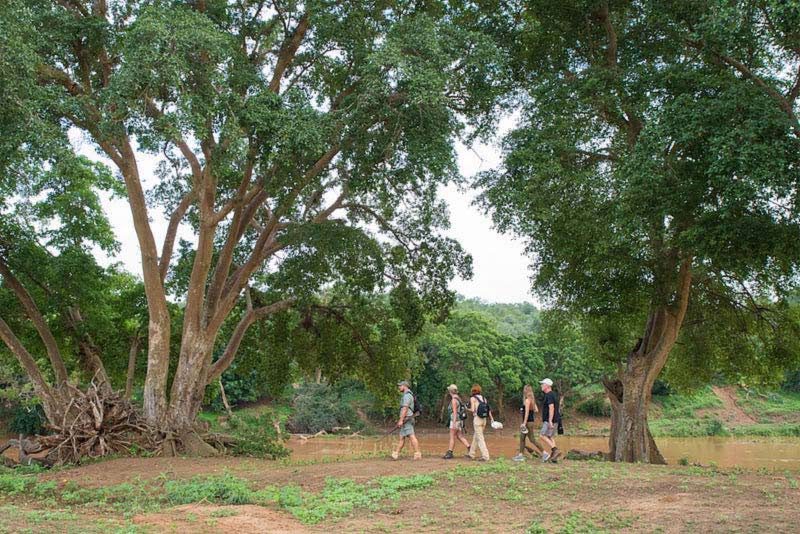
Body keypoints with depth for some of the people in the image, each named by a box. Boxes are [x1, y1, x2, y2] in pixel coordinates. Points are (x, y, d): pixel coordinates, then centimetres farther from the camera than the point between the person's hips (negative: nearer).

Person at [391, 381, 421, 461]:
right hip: (406, 420, 11)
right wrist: (400, 420, 25)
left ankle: (417, 454, -12)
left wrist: (401, 420, -21)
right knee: (402, 437, 10)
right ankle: (396, 454, 13)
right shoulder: (407, 395, 20)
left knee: (411, 437, -11)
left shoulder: (407, 395, -12)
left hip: (406, 419, -11)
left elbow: (405, 409, -19)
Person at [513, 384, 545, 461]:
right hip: (529, 422, 9)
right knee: (522, 438, 13)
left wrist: (524, 423, -21)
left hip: (528, 422, -9)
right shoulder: (532, 400, 10)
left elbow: (527, 412, -20)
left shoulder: (527, 400, -16)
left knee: (532, 439, -4)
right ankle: (521, 455, 16)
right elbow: (536, 410, 11)